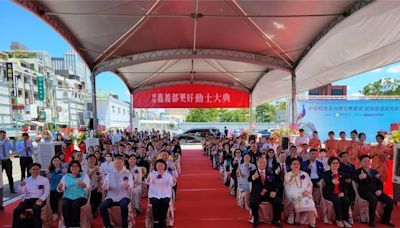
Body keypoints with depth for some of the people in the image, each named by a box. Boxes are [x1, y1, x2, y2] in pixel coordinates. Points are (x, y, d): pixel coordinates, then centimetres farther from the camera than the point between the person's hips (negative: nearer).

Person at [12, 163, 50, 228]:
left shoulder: (45, 180, 7)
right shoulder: (26, 180, 17)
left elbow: (47, 192, 0)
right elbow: (21, 192, 11)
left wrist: (41, 200, -17)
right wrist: (22, 186, -11)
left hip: (38, 199, -4)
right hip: (28, 199, 4)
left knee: (36, 209, -35)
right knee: (16, 210, -23)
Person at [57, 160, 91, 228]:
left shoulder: (84, 175, 8)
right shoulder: (66, 176, 15)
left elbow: (88, 188, -7)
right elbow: (60, 190, 2)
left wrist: (83, 184, -30)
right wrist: (60, 187, -23)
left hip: (80, 197, -2)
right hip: (68, 197, 2)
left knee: (75, 205, -31)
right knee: (65, 205, -28)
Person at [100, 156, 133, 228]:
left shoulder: (128, 173, 3)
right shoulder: (110, 174, 10)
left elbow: (131, 185, -10)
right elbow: (105, 187, 1)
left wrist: (127, 185, -35)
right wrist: (105, 186, -25)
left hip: (123, 197, -2)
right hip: (111, 196, 3)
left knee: (123, 206, -33)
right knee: (102, 206, -24)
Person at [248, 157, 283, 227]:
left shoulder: (270, 173, 15)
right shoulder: (253, 172, 5)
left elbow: (275, 184, 12)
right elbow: (249, 180, -16)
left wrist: (274, 191, -11)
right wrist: (253, 177, -42)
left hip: (268, 194, 3)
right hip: (257, 194, -2)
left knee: (278, 202, -22)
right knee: (253, 203, -31)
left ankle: (276, 220, 2)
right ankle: (255, 220, -6)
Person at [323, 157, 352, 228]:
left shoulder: (342, 174, 18)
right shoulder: (326, 174, 3)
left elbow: (344, 186, 13)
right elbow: (327, 184, -14)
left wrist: (342, 192, -8)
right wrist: (332, 182, -36)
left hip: (340, 193, 4)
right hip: (329, 193, -4)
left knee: (346, 200, -27)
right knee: (337, 200, -32)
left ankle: (345, 220, -15)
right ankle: (338, 220, -18)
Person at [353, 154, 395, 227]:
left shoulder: (375, 171, 19)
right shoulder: (358, 171, 4)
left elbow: (380, 183, 15)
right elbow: (354, 178, -16)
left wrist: (380, 190, -7)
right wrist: (360, 178, -40)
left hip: (375, 191, 5)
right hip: (364, 191, -5)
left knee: (390, 201, -13)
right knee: (374, 200, -34)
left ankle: (386, 220, 7)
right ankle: (372, 220, -17)